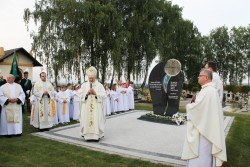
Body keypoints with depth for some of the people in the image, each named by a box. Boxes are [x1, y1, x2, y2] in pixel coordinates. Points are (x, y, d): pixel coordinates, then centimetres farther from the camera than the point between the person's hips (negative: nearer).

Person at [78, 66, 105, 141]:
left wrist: (95, 93, -14)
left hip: (96, 107, -1)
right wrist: (87, 93, -11)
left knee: (97, 120, -4)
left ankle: (97, 135, 2)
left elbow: (103, 95, -2)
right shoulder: (84, 85, 9)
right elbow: (80, 95, 4)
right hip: (86, 107, 1)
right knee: (86, 120, -2)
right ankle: (87, 135, 5)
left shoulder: (99, 85, 4)